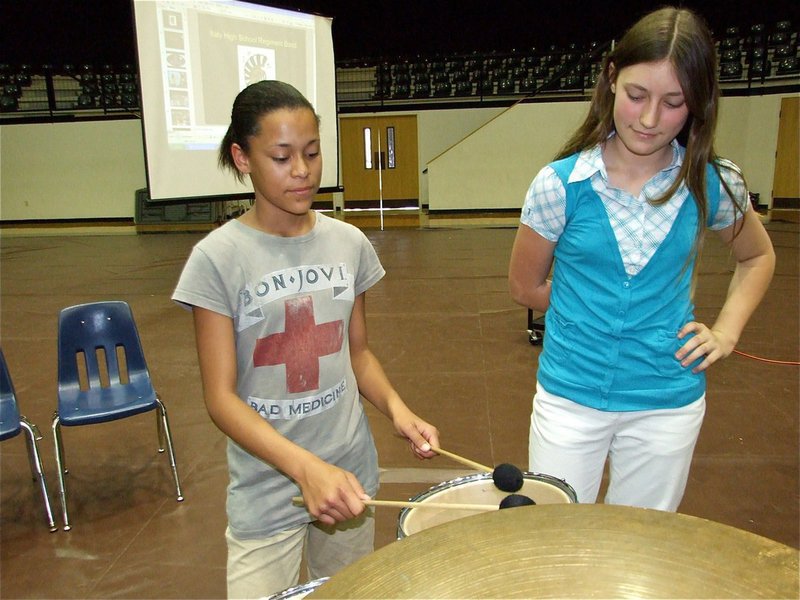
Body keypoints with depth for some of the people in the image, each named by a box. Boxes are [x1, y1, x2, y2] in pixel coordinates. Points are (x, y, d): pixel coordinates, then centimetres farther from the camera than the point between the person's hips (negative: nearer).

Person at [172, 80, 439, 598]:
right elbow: (221, 397, -15)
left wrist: (395, 407, -10)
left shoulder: (348, 243, -2)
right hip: (267, 490, -4)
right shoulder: (218, 258, -14)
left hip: (351, 474, 4)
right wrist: (306, 468, -28)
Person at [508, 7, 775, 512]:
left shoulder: (714, 185, -7)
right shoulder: (560, 184, -13)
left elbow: (758, 257, 13)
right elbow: (525, 287, -1)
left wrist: (727, 331, 1)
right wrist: (594, 311, 0)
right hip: (570, 399, -1)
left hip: (670, 404, 2)